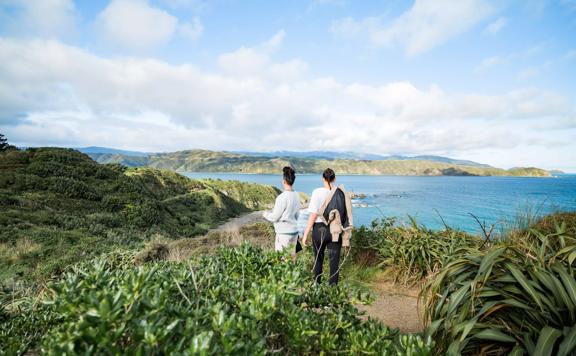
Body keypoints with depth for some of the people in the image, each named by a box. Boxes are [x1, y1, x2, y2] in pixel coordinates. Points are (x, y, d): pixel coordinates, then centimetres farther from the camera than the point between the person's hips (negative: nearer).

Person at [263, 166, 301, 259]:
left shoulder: (282, 197, -18)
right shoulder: (296, 196, 3)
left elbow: (275, 217, -11)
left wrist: (266, 214, 8)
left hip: (284, 233, -7)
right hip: (294, 231, 7)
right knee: (292, 257, 15)